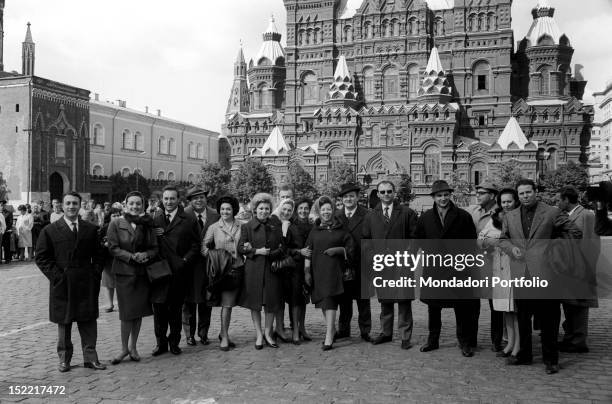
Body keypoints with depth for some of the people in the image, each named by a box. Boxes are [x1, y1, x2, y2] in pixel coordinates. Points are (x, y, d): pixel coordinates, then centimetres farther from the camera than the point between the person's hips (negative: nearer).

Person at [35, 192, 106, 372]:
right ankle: (64, 359, 21)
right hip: (62, 284, -1)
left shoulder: (91, 229, 8)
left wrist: (95, 275, -2)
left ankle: (90, 357, 13)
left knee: (88, 321, 4)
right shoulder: (50, 230, 2)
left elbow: (98, 255, 10)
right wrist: (57, 276, -10)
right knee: (63, 322, 9)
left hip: (87, 284, 2)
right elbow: (41, 257, 0)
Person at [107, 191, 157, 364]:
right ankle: (124, 348, 16)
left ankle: (133, 347, 25)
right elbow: (113, 248, -6)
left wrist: (146, 255, -16)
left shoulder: (147, 225, 6)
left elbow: (155, 248, 5)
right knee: (127, 313, -2)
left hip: (143, 272, 3)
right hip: (124, 272, -3)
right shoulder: (116, 224, -1)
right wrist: (132, 256, -18)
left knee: (139, 312, 9)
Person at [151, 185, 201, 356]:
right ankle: (161, 342, 17)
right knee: (159, 308, 3)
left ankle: (174, 342, 21)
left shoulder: (189, 220, 3)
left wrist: (185, 260, -10)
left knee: (175, 308, 8)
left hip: (179, 271, -1)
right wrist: (154, 235, -10)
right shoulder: (154, 219, 9)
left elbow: (195, 246, 1)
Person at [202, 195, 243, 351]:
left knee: (230, 303, 11)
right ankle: (224, 336, 6)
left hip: (237, 268, 3)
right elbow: (204, 245, -1)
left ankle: (224, 333, 24)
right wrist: (211, 255, -17)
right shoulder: (213, 227, 3)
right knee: (226, 304, -4)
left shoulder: (240, 227, 8)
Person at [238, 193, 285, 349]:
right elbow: (240, 248, -1)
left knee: (271, 302, 4)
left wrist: (268, 253, -10)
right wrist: (257, 251, -14)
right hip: (253, 269, -2)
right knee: (255, 303, 3)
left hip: (271, 269, 2)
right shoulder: (247, 226, 2)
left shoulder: (275, 226, 9)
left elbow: (282, 248, 7)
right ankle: (259, 335, 15)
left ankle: (268, 334, 20)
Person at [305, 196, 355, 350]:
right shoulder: (314, 231, 11)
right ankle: (332, 329, 31)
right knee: (323, 301, 12)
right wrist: (306, 271, 2)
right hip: (318, 270, 4)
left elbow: (351, 248, 4)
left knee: (330, 301, -13)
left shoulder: (341, 230, 4)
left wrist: (337, 249, -11)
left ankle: (329, 337, -13)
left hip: (334, 270, -4)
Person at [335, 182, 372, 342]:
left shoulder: (367, 215, -4)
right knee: (344, 299, 12)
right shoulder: (336, 216, 6)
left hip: (362, 265, -2)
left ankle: (365, 331, 19)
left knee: (363, 300, 8)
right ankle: (344, 329, 24)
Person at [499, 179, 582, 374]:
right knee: (523, 317, 14)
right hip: (520, 275, 4)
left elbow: (575, 233, 5)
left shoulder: (552, 213, 0)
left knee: (548, 319, 2)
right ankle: (524, 355, 27)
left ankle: (551, 360, 15)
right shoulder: (510, 217, 12)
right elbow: (502, 239, 19)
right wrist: (511, 248, -1)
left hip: (544, 273, -4)